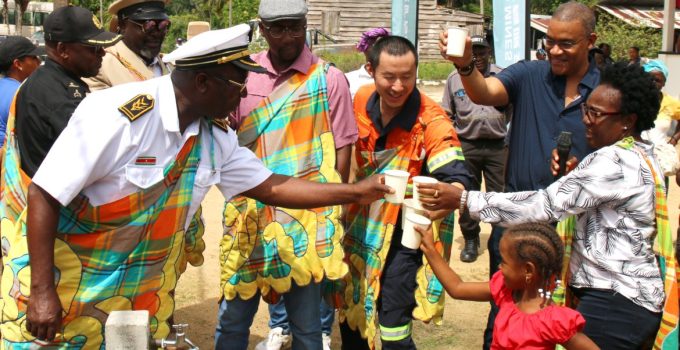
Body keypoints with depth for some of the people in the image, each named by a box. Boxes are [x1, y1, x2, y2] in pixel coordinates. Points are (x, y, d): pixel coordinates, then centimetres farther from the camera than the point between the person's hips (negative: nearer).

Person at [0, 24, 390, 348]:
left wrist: (356, 192, 4)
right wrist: (41, 292, -25)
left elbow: (271, 187, 8)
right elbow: (44, 195, -23)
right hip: (64, 281, -6)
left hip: (142, 293, 6)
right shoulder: (117, 115, -26)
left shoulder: (216, 137, -2)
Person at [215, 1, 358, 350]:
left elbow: (343, 148, -1)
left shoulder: (329, 78, -4)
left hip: (306, 213, -3)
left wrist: (333, 206, -2)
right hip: (249, 211, 3)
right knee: (232, 318, 12)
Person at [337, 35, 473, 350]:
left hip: (402, 237, -5)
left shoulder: (431, 121, -23)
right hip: (360, 228, 5)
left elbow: (458, 179, -33)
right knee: (350, 320, 19)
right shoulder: (362, 100, -6)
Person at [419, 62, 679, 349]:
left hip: (615, 303, -10)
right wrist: (572, 174, 1)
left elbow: (547, 205, -25)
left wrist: (464, 200, -24)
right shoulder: (641, 155, 13)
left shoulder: (616, 162, -20)